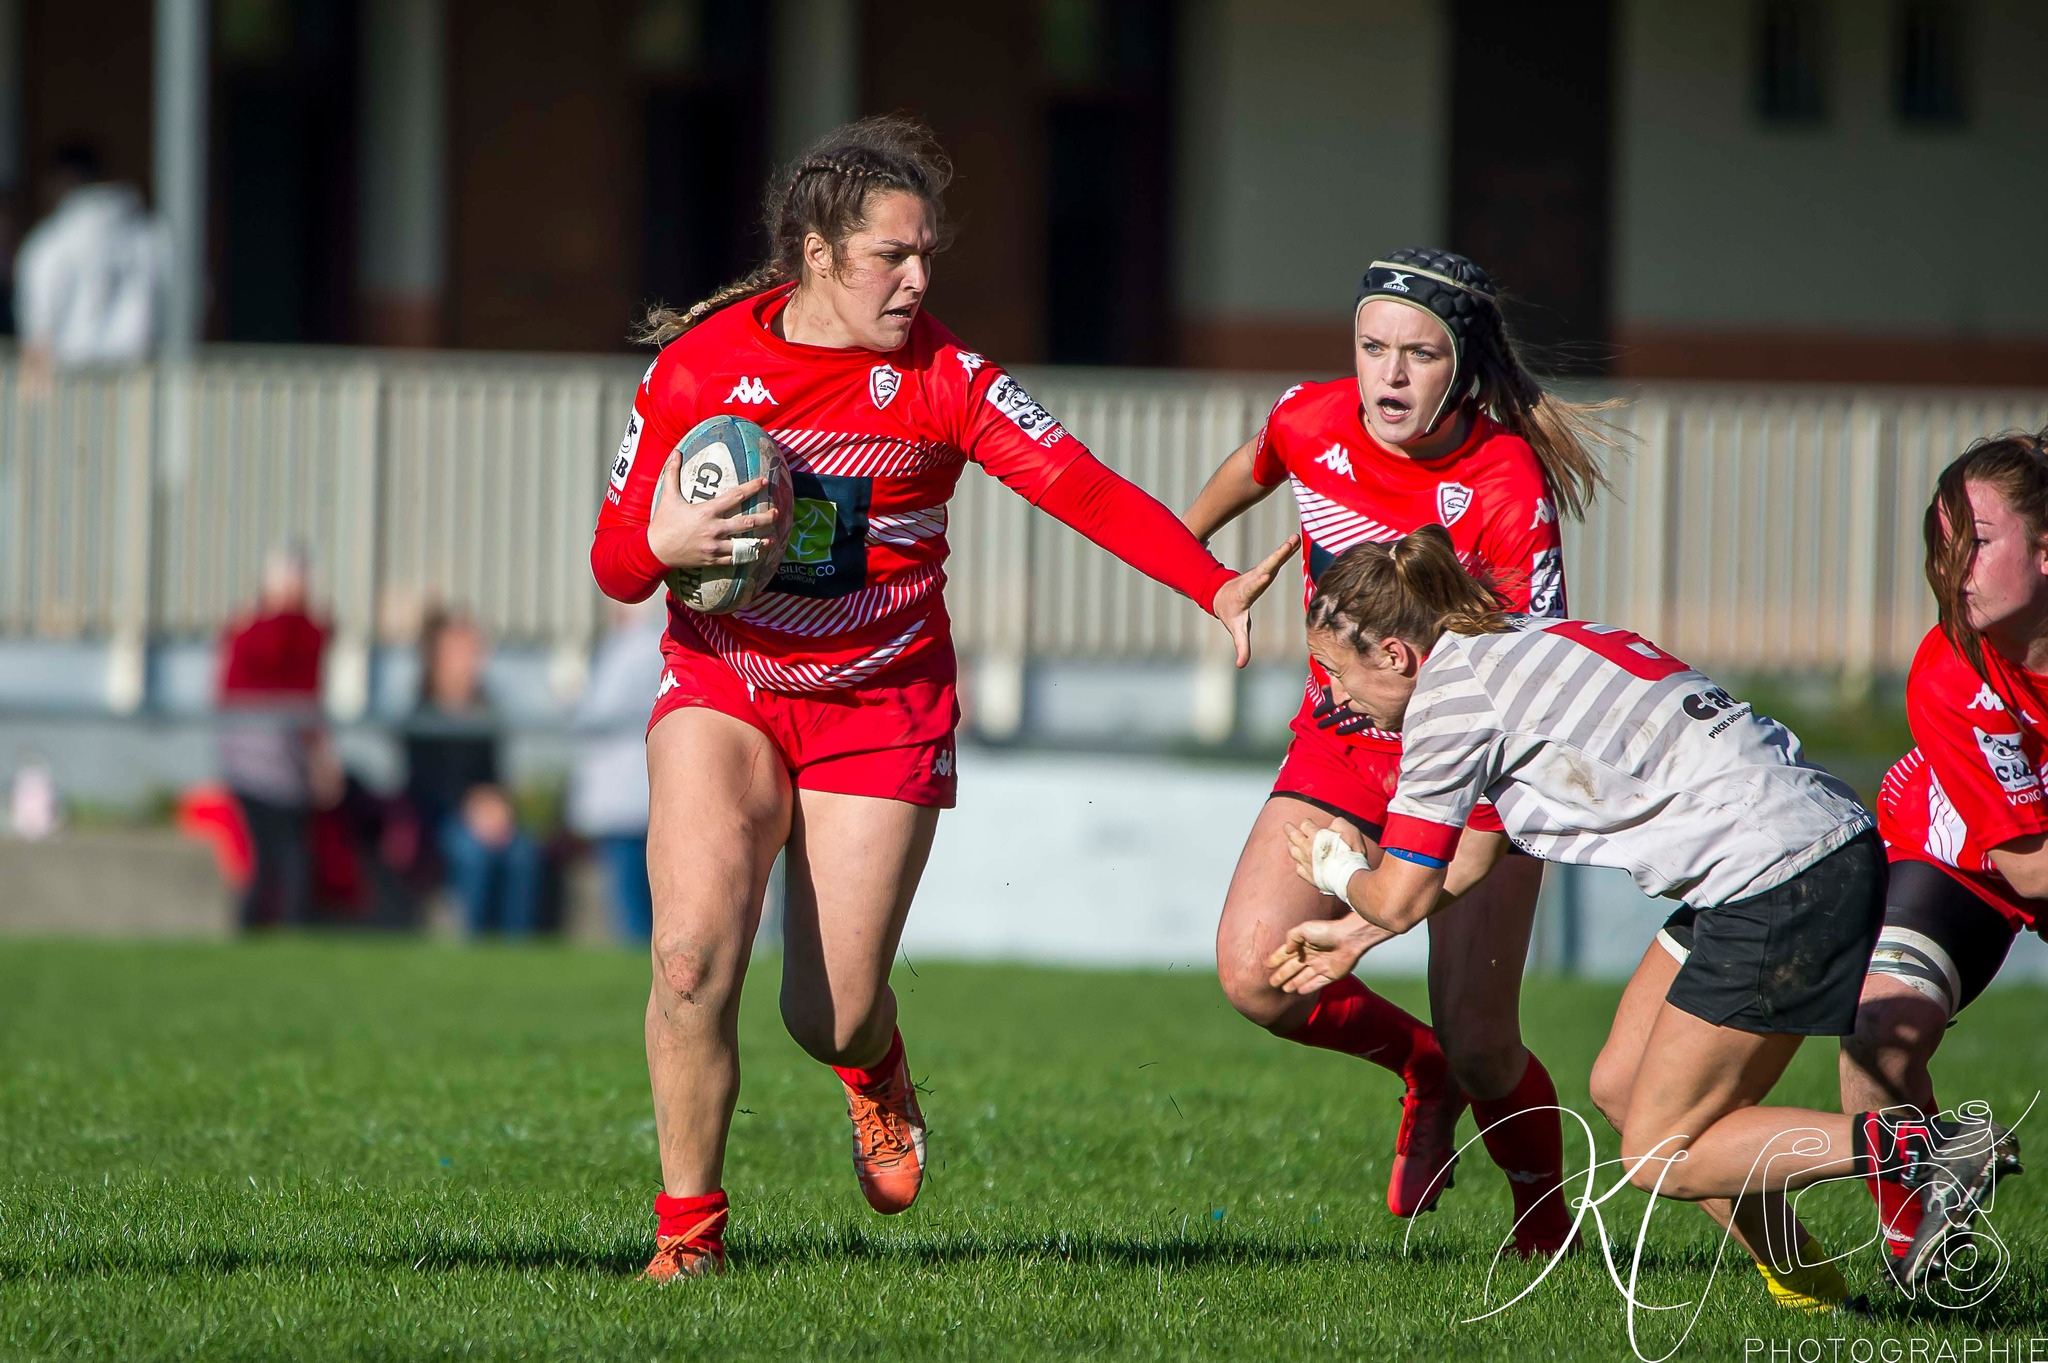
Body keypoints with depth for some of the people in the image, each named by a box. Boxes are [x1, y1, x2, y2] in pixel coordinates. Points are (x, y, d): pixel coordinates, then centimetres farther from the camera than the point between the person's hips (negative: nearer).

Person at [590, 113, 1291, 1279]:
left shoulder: (941, 377, -9)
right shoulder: (699, 364, -7)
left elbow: (1081, 486, -18)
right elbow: (615, 561, -1)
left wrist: (1211, 583, -32)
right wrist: (666, 544, -25)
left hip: (881, 706, 0)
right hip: (725, 688, 0)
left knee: (831, 1016, -4)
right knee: (694, 955, -21)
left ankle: (877, 1071, 38)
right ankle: (689, 1228, -2)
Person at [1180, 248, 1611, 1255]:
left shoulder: (1506, 485, -22)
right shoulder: (1311, 424, -10)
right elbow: (1253, 469, 16)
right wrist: (1183, 546, 33)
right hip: (1340, 746, 4)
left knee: (1479, 1048, -10)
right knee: (1254, 976, -16)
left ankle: (1544, 1216, 23)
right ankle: (1423, 1071, 16)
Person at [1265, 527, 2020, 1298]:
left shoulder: (1451, 686, -7)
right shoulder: (1514, 649, 20)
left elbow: (1401, 898, -3)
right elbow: (1468, 862, 33)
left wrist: (1341, 874, 19)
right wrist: (1353, 933, 39)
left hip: (1777, 877, -10)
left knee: (1659, 1160, -2)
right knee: (1620, 1090, 14)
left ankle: (1927, 1153, -10)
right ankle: (1810, 1292, 13)